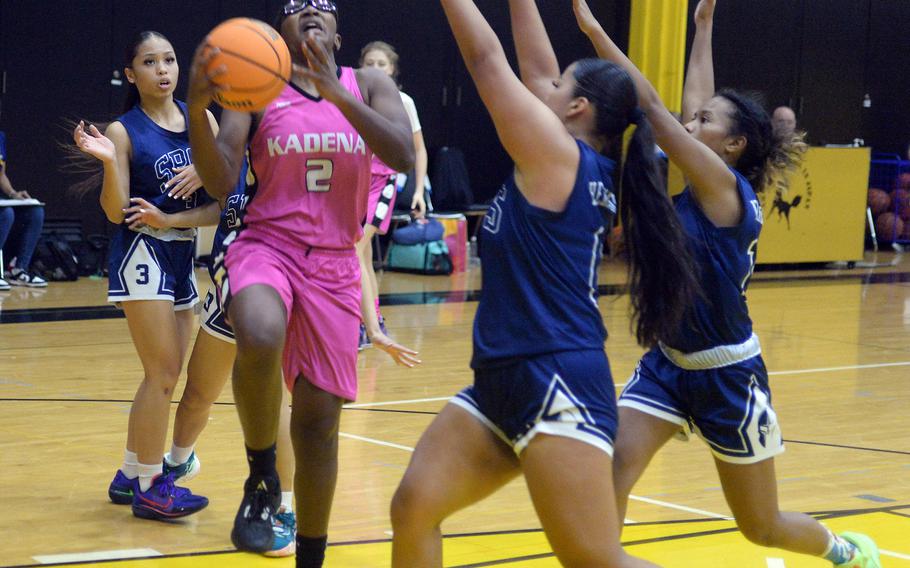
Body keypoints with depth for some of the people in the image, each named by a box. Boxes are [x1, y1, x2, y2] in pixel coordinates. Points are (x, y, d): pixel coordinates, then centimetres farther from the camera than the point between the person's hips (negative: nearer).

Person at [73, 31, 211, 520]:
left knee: (164, 376, 11)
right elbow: (116, 212, -10)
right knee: (163, 374, -10)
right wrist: (108, 162, -25)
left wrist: (205, 171, -13)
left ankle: (130, 476, 23)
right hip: (143, 253, -6)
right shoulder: (124, 132, -7)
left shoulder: (200, 119, 6)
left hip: (185, 251, 6)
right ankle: (149, 487, -3)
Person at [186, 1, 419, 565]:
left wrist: (336, 95, -20)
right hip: (266, 246, -2)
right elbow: (221, 183, -8)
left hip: (334, 264, 2)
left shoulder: (369, 85, 7)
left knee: (319, 416, 3)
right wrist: (198, 107, -25)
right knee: (259, 341, -36)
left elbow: (404, 156, -10)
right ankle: (262, 477, -10)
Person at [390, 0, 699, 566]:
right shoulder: (587, 170, 13)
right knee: (414, 506, 1)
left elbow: (487, 58, -5)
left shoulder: (559, 154, -9)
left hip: (558, 386, -9)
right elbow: (533, 67, 20)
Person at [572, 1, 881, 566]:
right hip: (668, 364, 7)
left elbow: (654, 107, -23)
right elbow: (691, 101, 12)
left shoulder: (726, 189, -18)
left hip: (728, 376, -7)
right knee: (613, 468, -18)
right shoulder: (700, 191, 1)